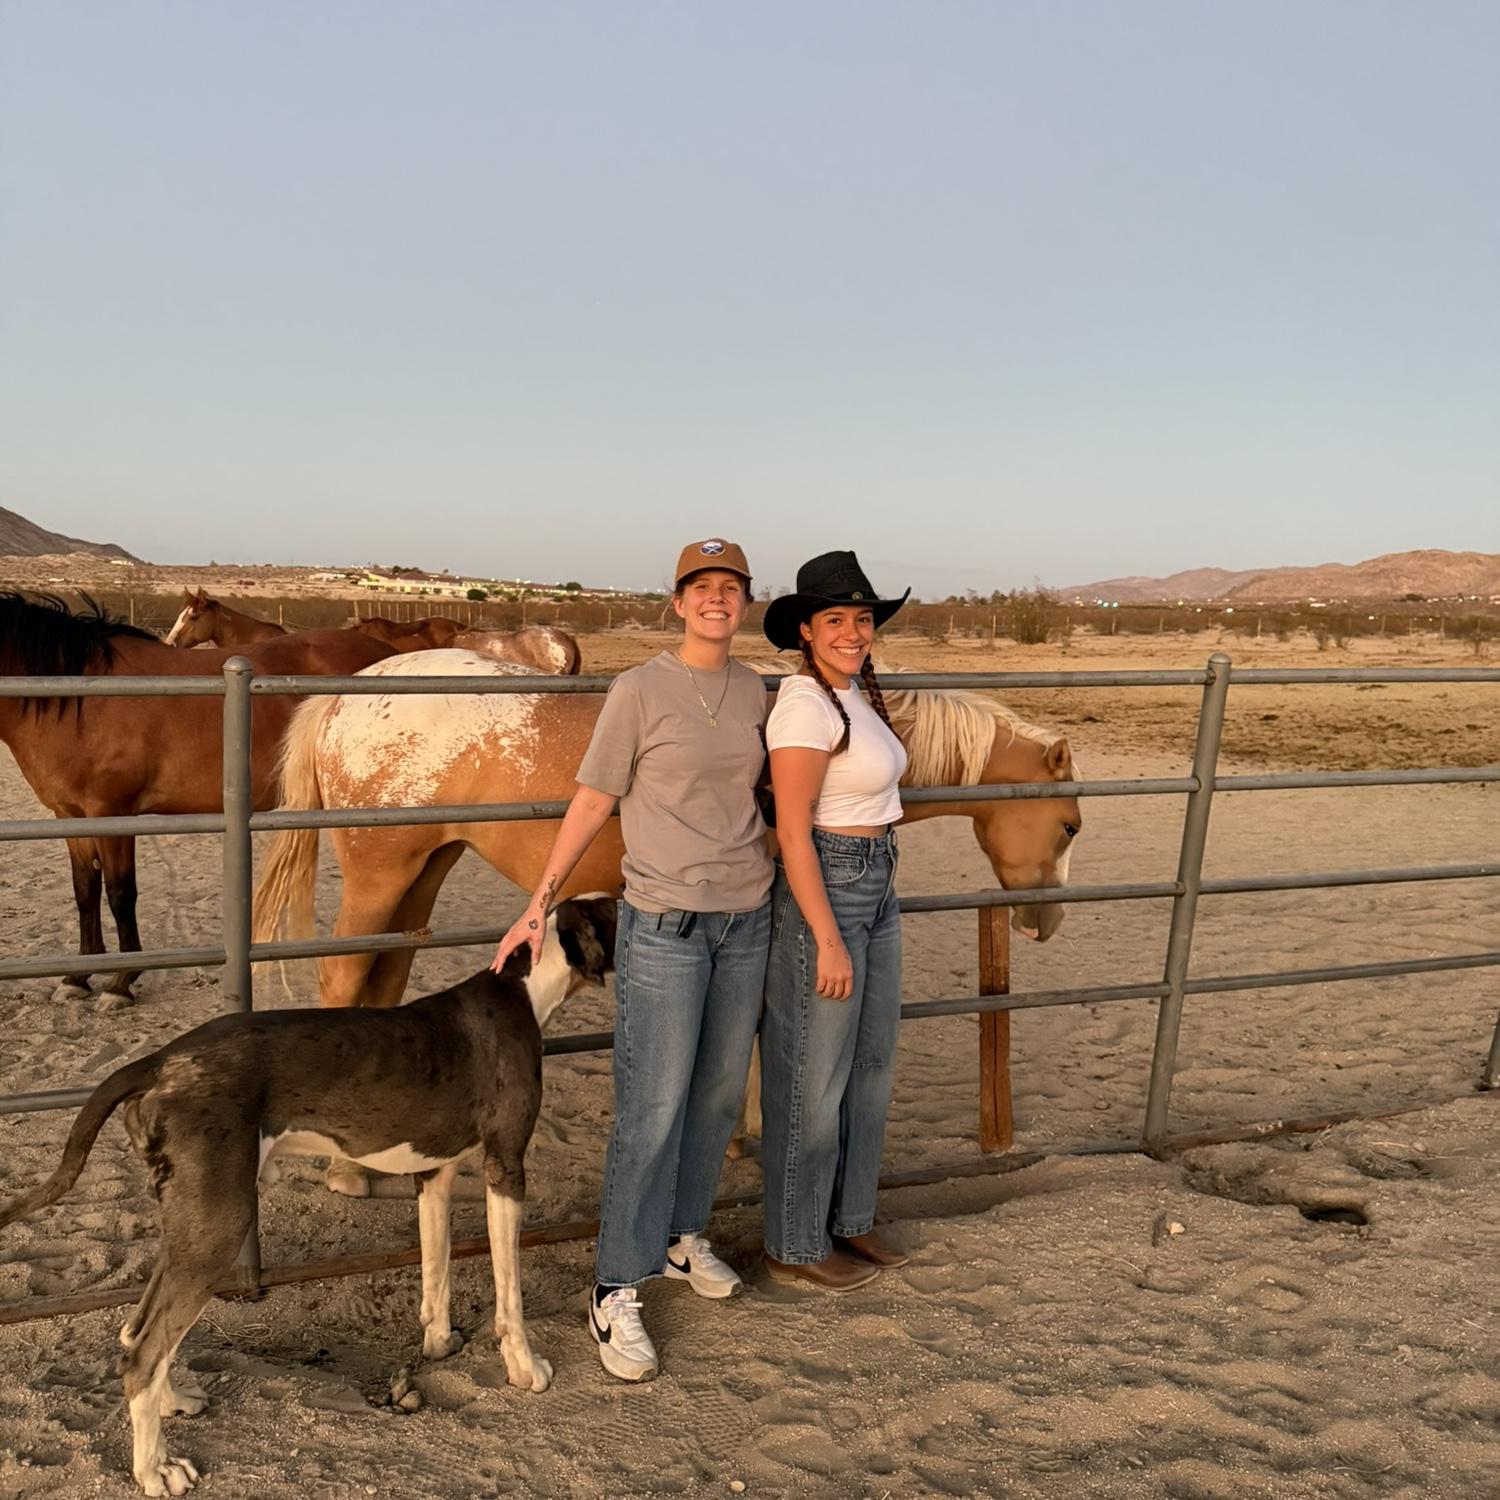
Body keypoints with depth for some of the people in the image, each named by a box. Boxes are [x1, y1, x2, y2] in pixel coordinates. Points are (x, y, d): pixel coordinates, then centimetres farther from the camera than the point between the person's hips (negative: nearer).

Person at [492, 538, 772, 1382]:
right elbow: (593, 804, -6)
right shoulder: (641, 690, -8)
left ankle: (683, 1235, 35)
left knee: (721, 1094, 15)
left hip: (748, 918, 5)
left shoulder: (756, 693, 7)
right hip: (665, 923, -5)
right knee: (653, 1108, -4)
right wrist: (540, 908, -9)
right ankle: (618, 1293, 8)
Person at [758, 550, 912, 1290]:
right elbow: (792, 830, -21)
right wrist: (827, 940, -21)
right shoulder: (805, 704, -18)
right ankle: (796, 1246, 22)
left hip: (876, 890, 10)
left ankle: (848, 1218, 36)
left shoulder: (859, 694, 10)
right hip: (821, 891, -9)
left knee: (871, 1065, 19)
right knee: (815, 1077, 4)